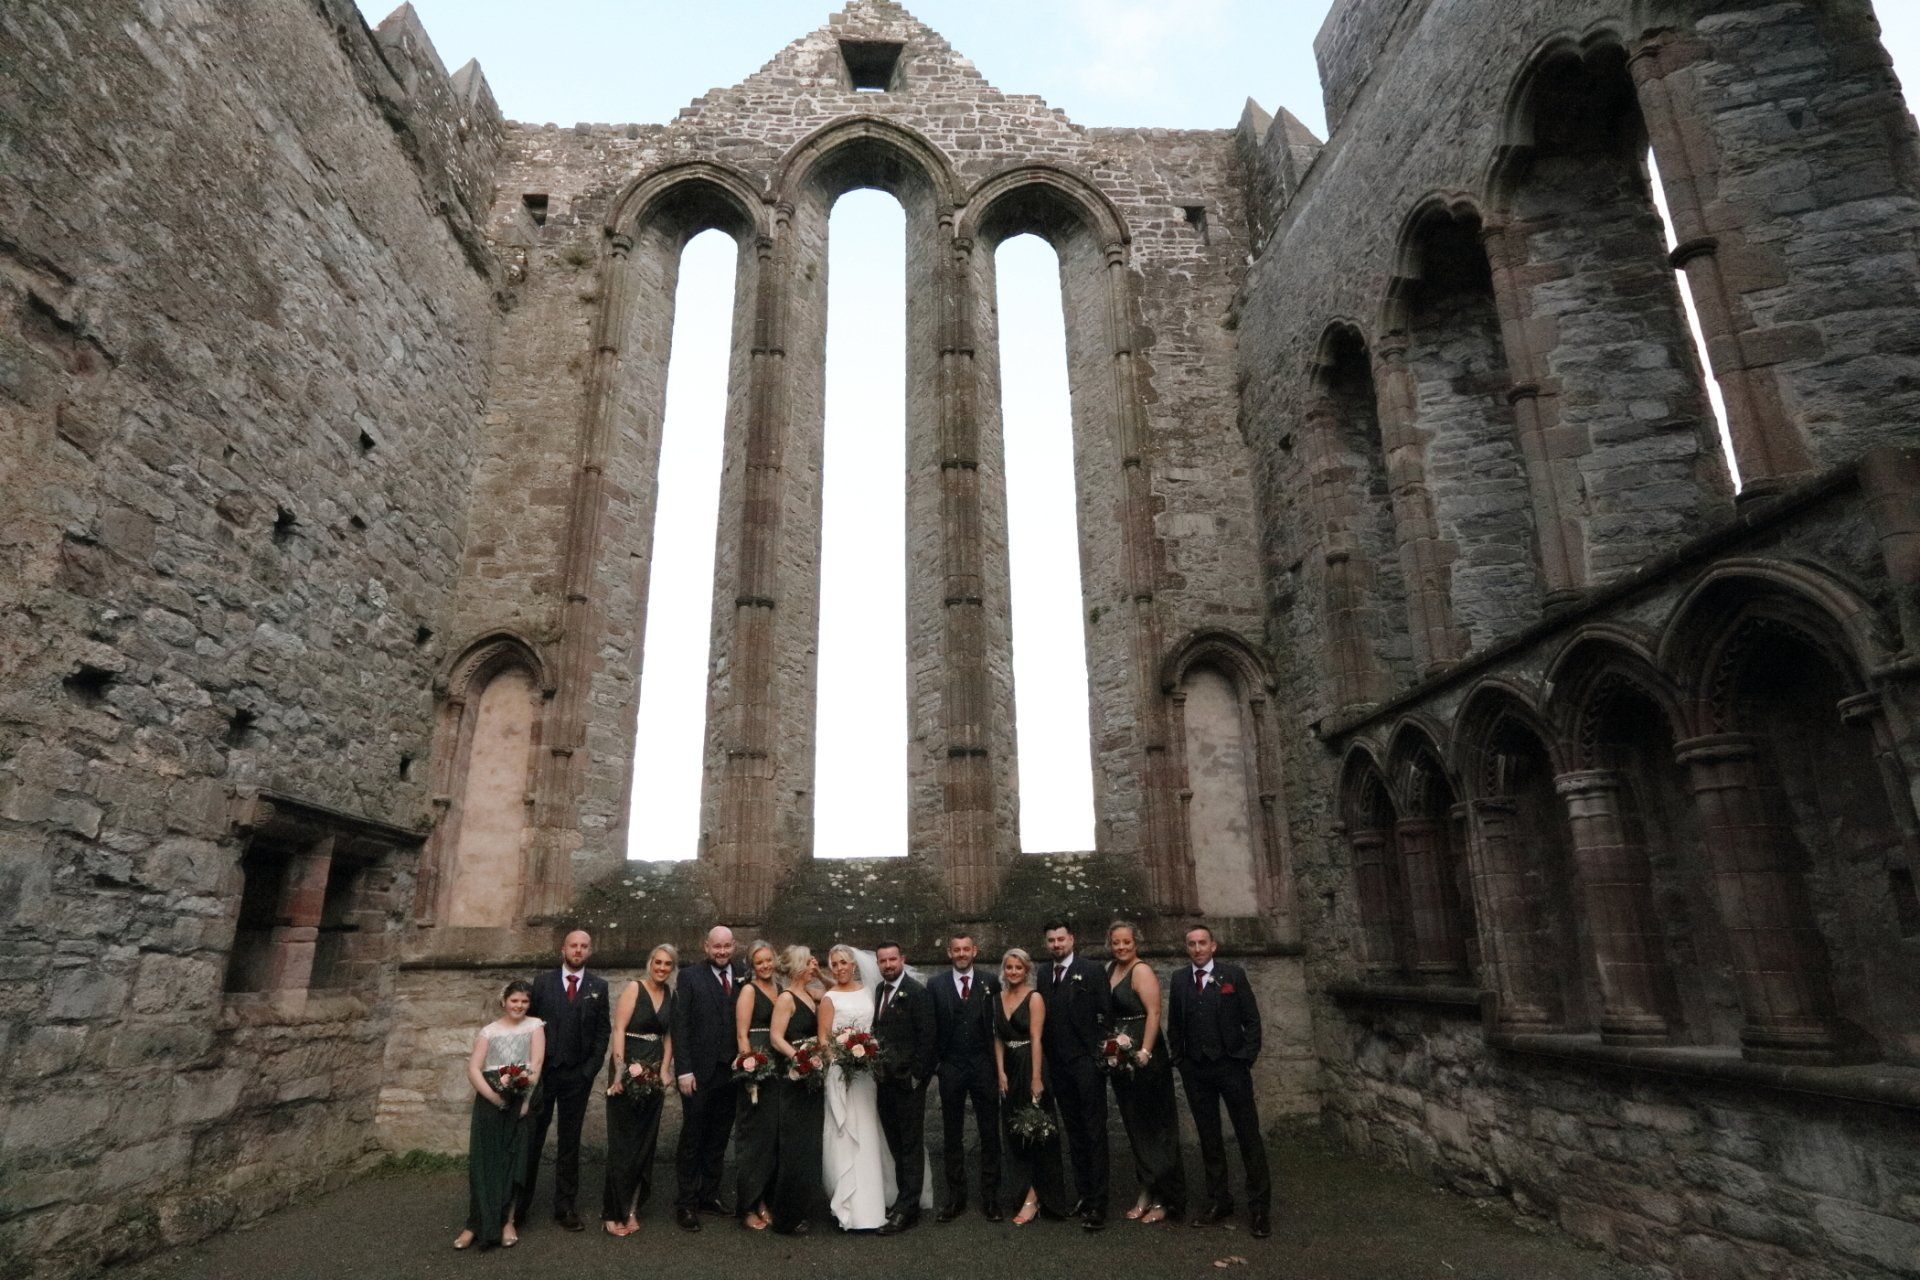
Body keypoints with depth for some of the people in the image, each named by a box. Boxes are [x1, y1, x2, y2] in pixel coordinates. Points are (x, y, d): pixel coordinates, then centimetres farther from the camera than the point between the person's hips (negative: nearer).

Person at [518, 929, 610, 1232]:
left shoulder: (598, 986, 3)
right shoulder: (542, 982, 2)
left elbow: (603, 1030, 3)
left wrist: (590, 1068, -5)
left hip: (578, 1075, 0)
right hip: (542, 1071, 0)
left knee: (570, 1142, 8)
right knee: (531, 1138, 4)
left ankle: (565, 1207, 17)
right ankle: (519, 1204, 17)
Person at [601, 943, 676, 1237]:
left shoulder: (670, 995, 7)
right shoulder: (634, 988, -9)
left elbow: (668, 1035, 11)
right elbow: (618, 1029, -14)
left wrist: (665, 1070, 0)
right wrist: (620, 1071, -19)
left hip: (655, 1074, 5)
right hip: (628, 1071, -5)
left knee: (645, 1144, 9)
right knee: (622, 1144, 0)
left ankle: (632, 1208, 21)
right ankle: (614, 1212, 11)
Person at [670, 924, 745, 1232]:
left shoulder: (742, 977, 4)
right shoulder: (689, 976, -5)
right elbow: (680, 1025, -7)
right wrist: (684, 1071, -12)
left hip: (731, 1071, 4)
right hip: (699, 1071, -3)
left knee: (718, 1138, 13)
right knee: (692, 1138, 5)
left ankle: (710, 1195, 26)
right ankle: (686, 1203, 16)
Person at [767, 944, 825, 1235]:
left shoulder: (811, 995, 10)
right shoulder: (786, 998, -12)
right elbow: (776, 1037, -18)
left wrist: (819, 973, 6)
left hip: (812, 1079, 8)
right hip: (795, 1078, -8)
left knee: (809, 1144, 14)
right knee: (795, 1145, -2)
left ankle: (801, 1206, 28)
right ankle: (786, 1217, 9)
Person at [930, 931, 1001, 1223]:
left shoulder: (990, 984, 0)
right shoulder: (936, 986, 1)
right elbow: (931, 1029, 4)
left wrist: (998, 1064, -4)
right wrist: (935, 1062, -1)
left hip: (984, 1067, -1)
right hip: (950, 1068, 1)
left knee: (990, 1133, 6)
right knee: (953, 1135, 10)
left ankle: (990, 1197, 17)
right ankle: (956, 1197, 21)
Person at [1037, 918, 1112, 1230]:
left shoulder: (1091, 971, -5)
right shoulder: (1044, 975, 10)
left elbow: (1105, 1014, -7)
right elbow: (1043, 1017, 10)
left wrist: (1100, 1055, -11)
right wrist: (1048, 1057, 5)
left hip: (1086, 1061, -5)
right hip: (1058, 1064, 5)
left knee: (1094, 1132, -1)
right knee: (1074, 1132, 12)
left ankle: (1098, 1203, 3)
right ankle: (1083, 1194, 21)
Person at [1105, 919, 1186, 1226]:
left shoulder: (1141, 970, -14)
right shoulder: (1110, 969, 9)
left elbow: (1153, 1012, -21)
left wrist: (1145, 1052, -26)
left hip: (1143, 1058, -7)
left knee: (1154, 1127, 4)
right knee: (1135, 1127, 14)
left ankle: (1166, 1200, 15)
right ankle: (1147, 1192, 24)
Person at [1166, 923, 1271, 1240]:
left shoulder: (1233, 975, -3)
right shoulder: (1179, 981, 6)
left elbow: (1252, 1019, -2)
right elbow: (1174, 1026, 12)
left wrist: (1247, 1058, -8)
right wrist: (1178, 1060, 5)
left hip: (1231, 1067, -3)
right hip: (1196, 1071, 3)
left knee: (1249, 1136, 2)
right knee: (1209, 1138, 11)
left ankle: (1259, 1207, 12)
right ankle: (1218, 1202, 23)